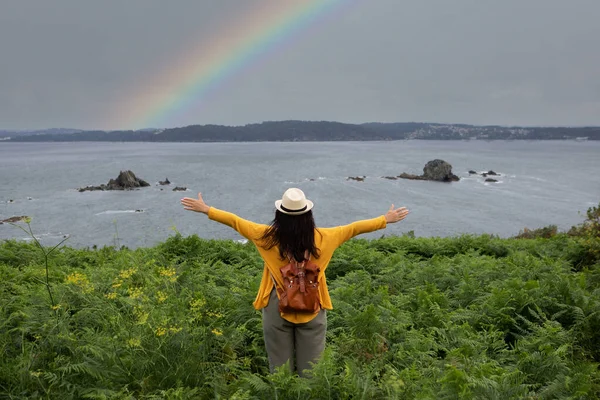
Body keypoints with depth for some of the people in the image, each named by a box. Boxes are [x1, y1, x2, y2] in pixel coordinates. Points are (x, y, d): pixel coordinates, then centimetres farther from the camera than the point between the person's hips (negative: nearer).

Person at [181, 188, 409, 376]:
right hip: (312, 309, 0)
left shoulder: (269, 237, -11)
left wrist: (205, 209, 11)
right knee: (310, 370, 12)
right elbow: (353, 229, 0)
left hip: (277, 309, 0)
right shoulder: (321, 238, -11)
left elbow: (235, 221, -1)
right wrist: (386, 219, 12)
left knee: (280, 369, 13)